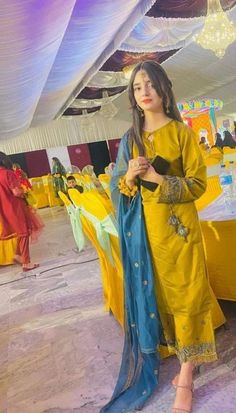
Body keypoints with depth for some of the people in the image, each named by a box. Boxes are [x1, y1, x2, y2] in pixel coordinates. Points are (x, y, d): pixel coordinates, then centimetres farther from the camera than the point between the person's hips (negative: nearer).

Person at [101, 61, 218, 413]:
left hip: (178, 226, -3)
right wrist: (129, 177, -13)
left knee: (185, 294, 3)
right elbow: (118, 188, 9)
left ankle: (185, 379, 18)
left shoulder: (182, 132, -2)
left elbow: (198, 183, -6)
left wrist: (157, 179, -19)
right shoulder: (130, 139, 8)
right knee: (158, 293, 11)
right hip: (145, 228, 4)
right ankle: (184, 359, 33)